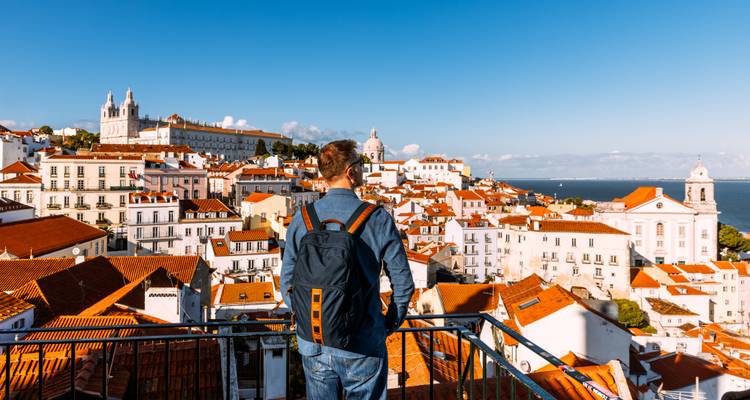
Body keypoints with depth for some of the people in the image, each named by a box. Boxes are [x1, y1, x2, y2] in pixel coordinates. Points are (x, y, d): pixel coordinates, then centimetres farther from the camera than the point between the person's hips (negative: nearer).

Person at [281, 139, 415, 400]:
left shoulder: (302, 219, -5)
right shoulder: (378, 219, -12)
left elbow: (287, 282, 1)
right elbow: (403, 283, -8)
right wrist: (390, 324, 8)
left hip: (313, 345, 3)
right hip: (363, 348, -2)